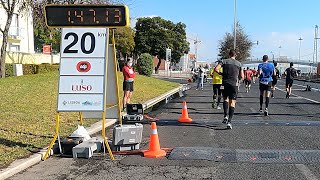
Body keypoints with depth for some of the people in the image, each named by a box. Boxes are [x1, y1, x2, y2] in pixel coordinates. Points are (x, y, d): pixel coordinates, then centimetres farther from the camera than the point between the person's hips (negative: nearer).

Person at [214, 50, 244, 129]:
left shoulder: (224, 61, 5)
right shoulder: (239, 64, 8)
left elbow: (216, 69, -8)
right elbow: (242, 76, 9)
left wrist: (221, 73, 8)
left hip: (225, 83, 0)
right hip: (234, 84, 0)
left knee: (225, 99, 21)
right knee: (232, 102, 0)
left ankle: (225, 116, 3)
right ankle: (229, 121, -9)